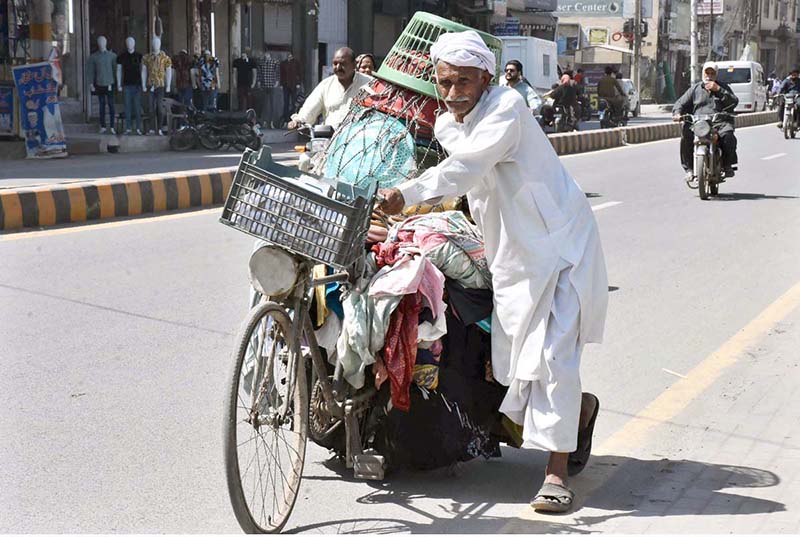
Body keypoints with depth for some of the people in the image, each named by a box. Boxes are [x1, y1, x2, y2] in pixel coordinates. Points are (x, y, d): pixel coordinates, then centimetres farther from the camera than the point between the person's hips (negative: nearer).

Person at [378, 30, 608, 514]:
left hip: (559, 244, -7)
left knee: (550, 354, -13)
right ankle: (579, 408, 36)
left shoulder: (508, 108, -19)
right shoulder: (445, 126, 6)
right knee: (510, 362, 6)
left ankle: (557, 472, -5)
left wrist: (408, 195, -42)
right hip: (510, 254, 7)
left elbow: (466, 168, -33)